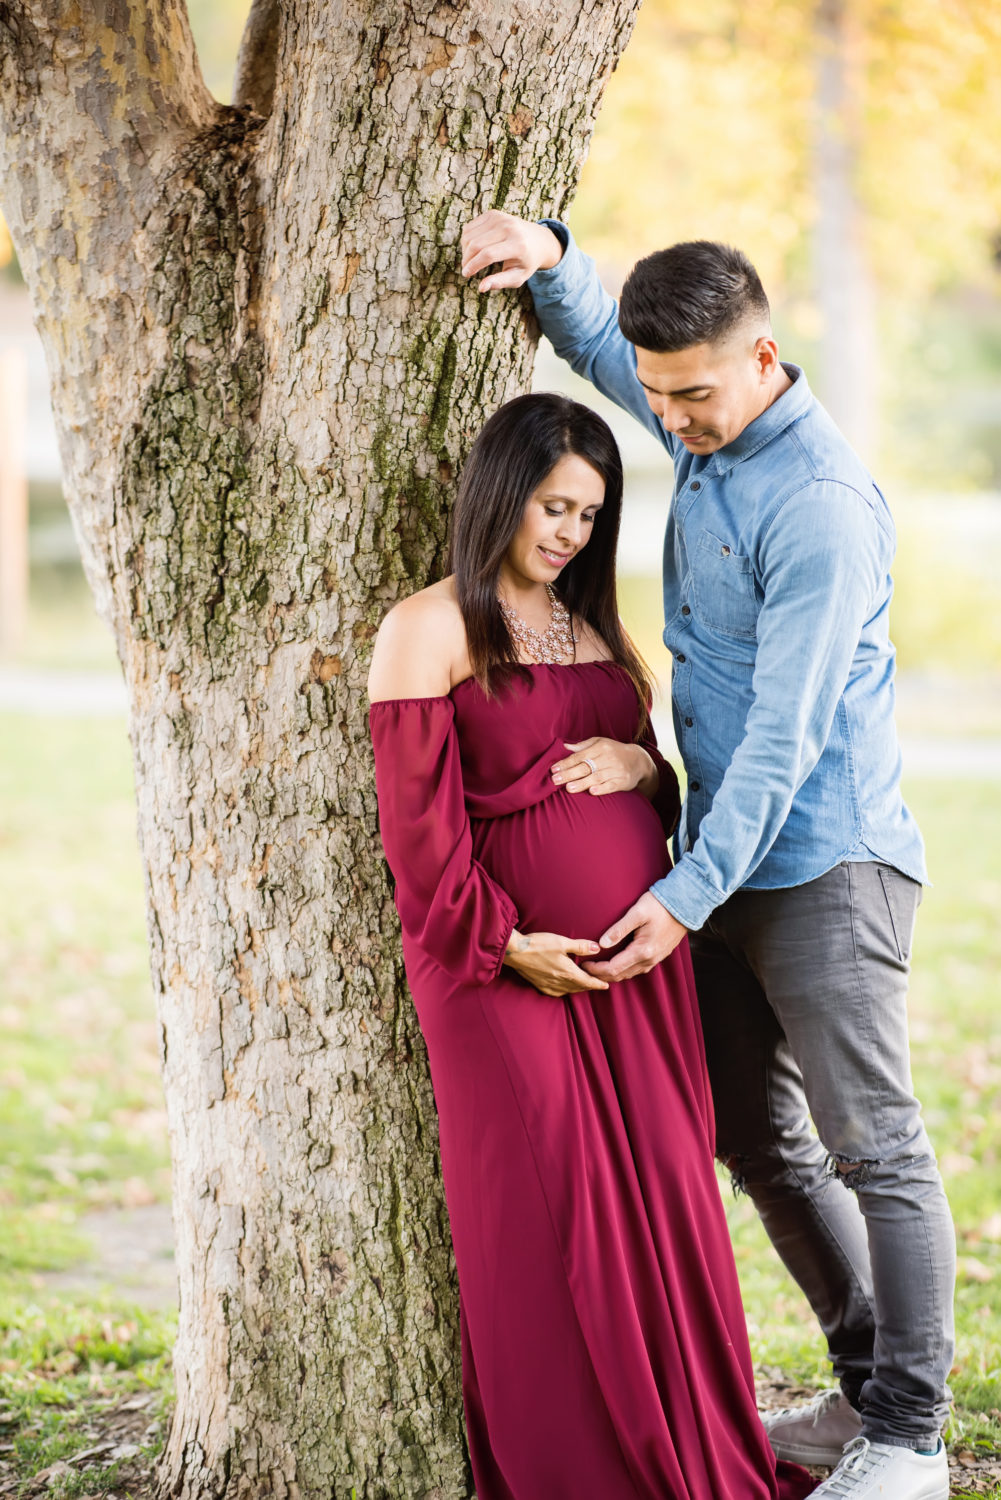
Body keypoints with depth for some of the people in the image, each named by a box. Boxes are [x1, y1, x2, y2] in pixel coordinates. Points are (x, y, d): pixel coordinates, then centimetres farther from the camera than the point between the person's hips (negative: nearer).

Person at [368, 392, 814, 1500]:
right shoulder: (431, 630, -2)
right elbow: (419, 824, -9)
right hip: (511, 962, -6)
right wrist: (505, 942, -14)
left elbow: (660, 800, 22)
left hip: (635, 956, 6)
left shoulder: (593, 628, 17)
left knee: (663, 1188, 7)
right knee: (546, 1203, -2)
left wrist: (642, 766, 0)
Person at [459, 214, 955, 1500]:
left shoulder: (822, 505, -21)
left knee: (873, 1147, -4)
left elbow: (785, 733, -22)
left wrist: (688, 895, -23)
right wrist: (551, 259, 2)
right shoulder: (705, 428, 6)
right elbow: (594, 340, 25)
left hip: (824, 865, -9)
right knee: (754, 1139, 14)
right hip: (727, 858, 9)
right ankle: (869, 1388, 26)